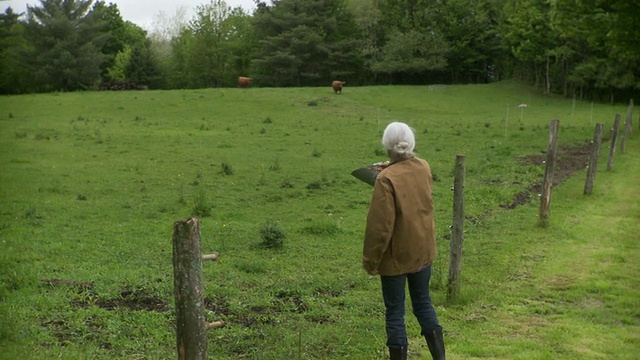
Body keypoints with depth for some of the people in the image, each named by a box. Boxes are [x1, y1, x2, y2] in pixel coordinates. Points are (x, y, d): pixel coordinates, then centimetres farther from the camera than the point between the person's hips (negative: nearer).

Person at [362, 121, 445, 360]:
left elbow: (380, 226, -22)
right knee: (423, 303, 21)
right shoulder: (424, 168, -3)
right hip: (423, 250, 6)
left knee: (394, 312, 7)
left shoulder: (387, 179, -23)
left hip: (396, 256, -6)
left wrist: (371, 260, -10)